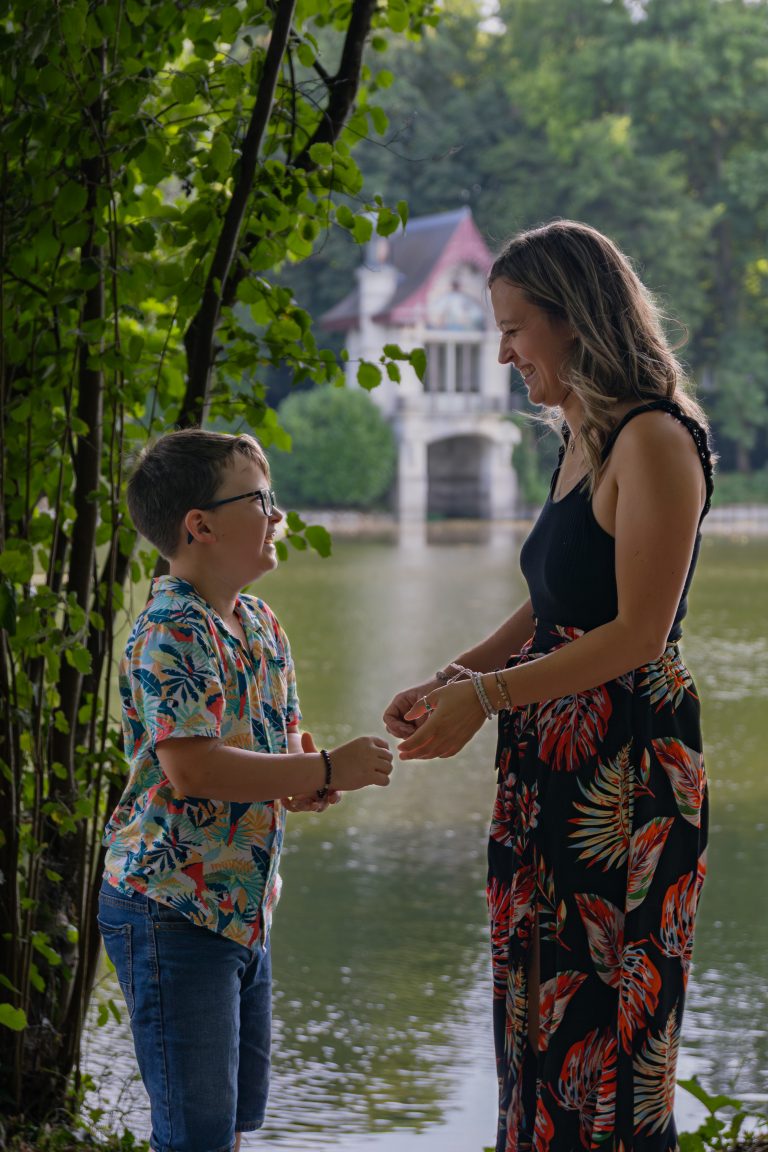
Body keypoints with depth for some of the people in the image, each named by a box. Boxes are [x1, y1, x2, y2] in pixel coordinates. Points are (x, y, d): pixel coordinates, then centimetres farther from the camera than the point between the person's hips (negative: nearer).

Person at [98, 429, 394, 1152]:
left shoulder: (263, 629, 11)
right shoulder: (172, 632, -18)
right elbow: (193, 768, -29)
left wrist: (301, 783, -2)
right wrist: (327, 772, -23)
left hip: (244, 908, 9)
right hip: (172, 911, -9)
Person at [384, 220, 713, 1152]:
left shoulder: (654, 442, -14)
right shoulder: (582, 443, 15)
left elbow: (638, 633, -17)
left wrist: (486, 696, -16)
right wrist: (451, 680, 7)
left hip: (626, 772, -9)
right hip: (553, 767, 9)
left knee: (607, 1026, -2)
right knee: (541, 1014, 13)